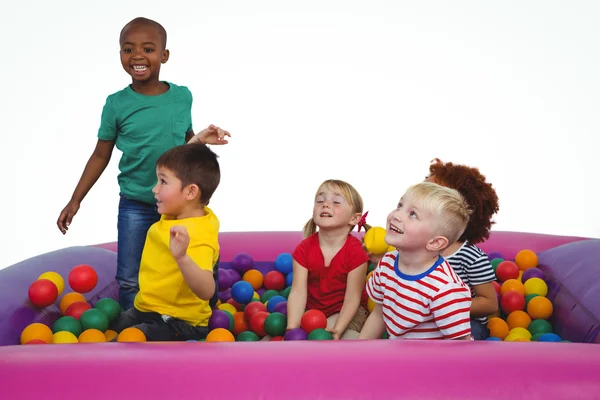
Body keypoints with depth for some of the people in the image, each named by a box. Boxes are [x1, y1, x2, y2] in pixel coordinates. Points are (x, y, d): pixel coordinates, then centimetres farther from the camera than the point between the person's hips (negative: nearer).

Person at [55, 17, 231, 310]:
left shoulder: (182, 96, -6)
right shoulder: (117, 104, -9)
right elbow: (101, 156, 1)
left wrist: (201, 139, -10)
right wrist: (76, 200, 0)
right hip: (135, 205, -1)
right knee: (129, 280, 5)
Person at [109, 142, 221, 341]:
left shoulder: (198, 237, -29)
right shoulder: (179, 214, 1)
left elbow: (206, 292, -43)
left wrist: (182, 257, -57)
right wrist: (195, 142, 15)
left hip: (178, 323, -10)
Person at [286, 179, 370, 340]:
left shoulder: (355, 251, -19)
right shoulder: (304, 249, -9)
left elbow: (352, 298, -18)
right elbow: (298, 292, -16)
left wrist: (337, 330, -33)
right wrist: (292, 328, -30)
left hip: (346, 313, -4)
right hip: (312, 310, 4)